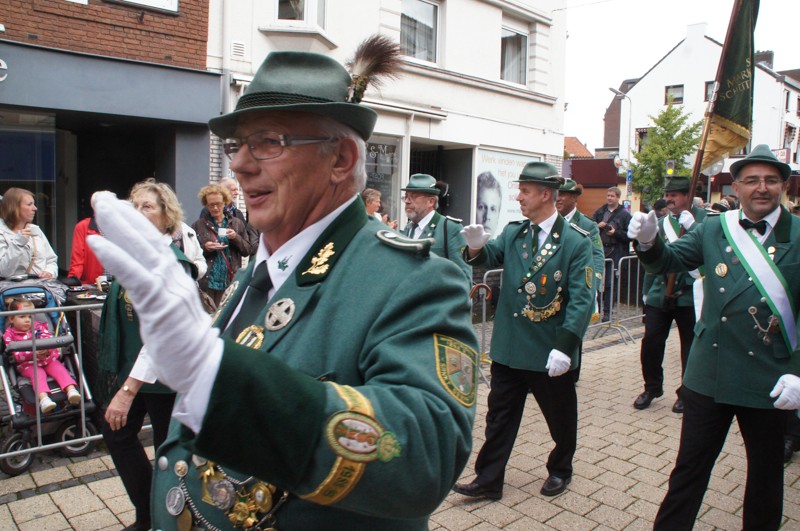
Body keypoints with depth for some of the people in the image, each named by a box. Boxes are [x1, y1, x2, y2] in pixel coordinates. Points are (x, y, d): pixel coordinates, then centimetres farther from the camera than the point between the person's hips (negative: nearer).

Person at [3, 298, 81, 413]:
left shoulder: (39, 326, 12)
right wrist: (33, 353, -23)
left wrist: (46, 350, -23)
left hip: (48, 358, 3)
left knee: (59, 369, -23)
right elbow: (15, 355, -9)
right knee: (38, 373, -31)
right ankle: (43, 398, -52)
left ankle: (71, 390, -42)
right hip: (28, 364, -3)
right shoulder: (9, 334, 2)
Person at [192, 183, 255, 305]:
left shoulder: (237, 223, 11)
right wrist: (204, 248, -12)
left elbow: (248, 250, 8)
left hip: (231, 281, 1)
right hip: (207, 283, -1)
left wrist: (236, 238, -8)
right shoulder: (198, 225, 7)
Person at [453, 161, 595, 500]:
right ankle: (488, 480, 22)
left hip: (551, 352, -3)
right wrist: (477, 246, -31)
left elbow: (582, 299, -16)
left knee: (561, 418, 16)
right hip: (508, 346, 4)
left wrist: (564, 347, -23)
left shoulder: (576, 241, -11)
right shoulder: (513, 232, 6)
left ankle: (560, 470, 40)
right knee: (500, 416, 11)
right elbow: (491, 256, -8)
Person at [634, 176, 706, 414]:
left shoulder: (703, 220, -3)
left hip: (690, 294, -3)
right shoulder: (663, 223, 10)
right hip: (660, 293, 3)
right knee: (651, 341, 0)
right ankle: (652, 387, 19)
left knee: (690, 346, 8)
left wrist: (690, 226, -24)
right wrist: (646, 290, 17)